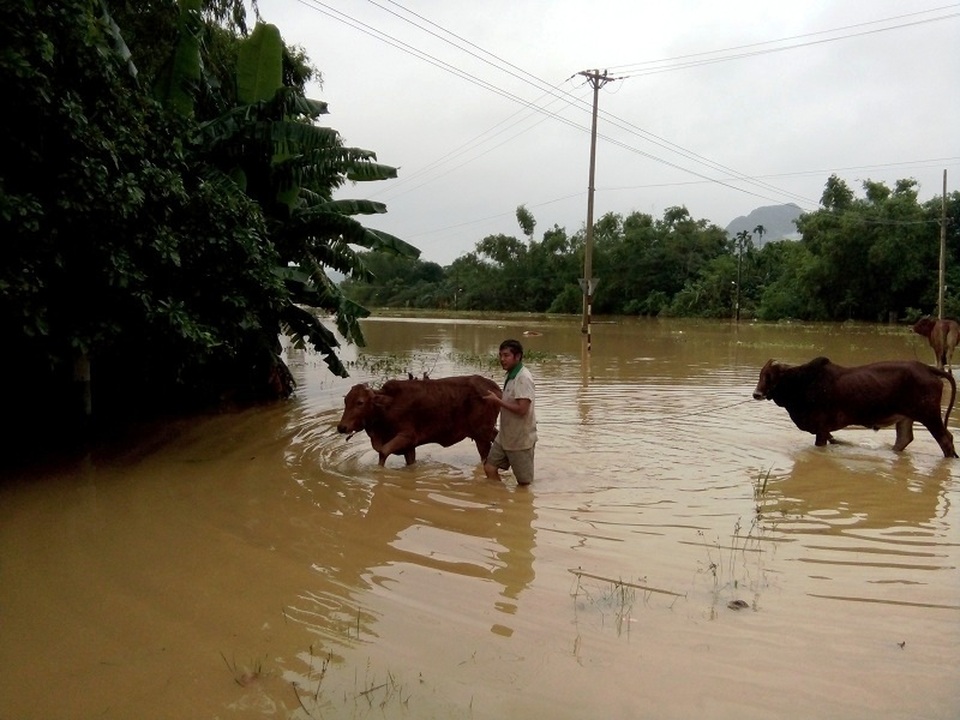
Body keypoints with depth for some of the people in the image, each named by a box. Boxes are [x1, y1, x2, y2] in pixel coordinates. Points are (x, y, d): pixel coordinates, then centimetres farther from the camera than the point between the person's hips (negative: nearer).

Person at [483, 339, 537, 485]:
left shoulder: (523, 378, -20)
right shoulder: (511, 376, 9)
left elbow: (522, 409, -27)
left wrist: (497, 401, -19)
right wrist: (497, 399, 5)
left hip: (521, 439, -9)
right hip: (505, 437, 9)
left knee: (523, 482, 4)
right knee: (490, 468, 10)